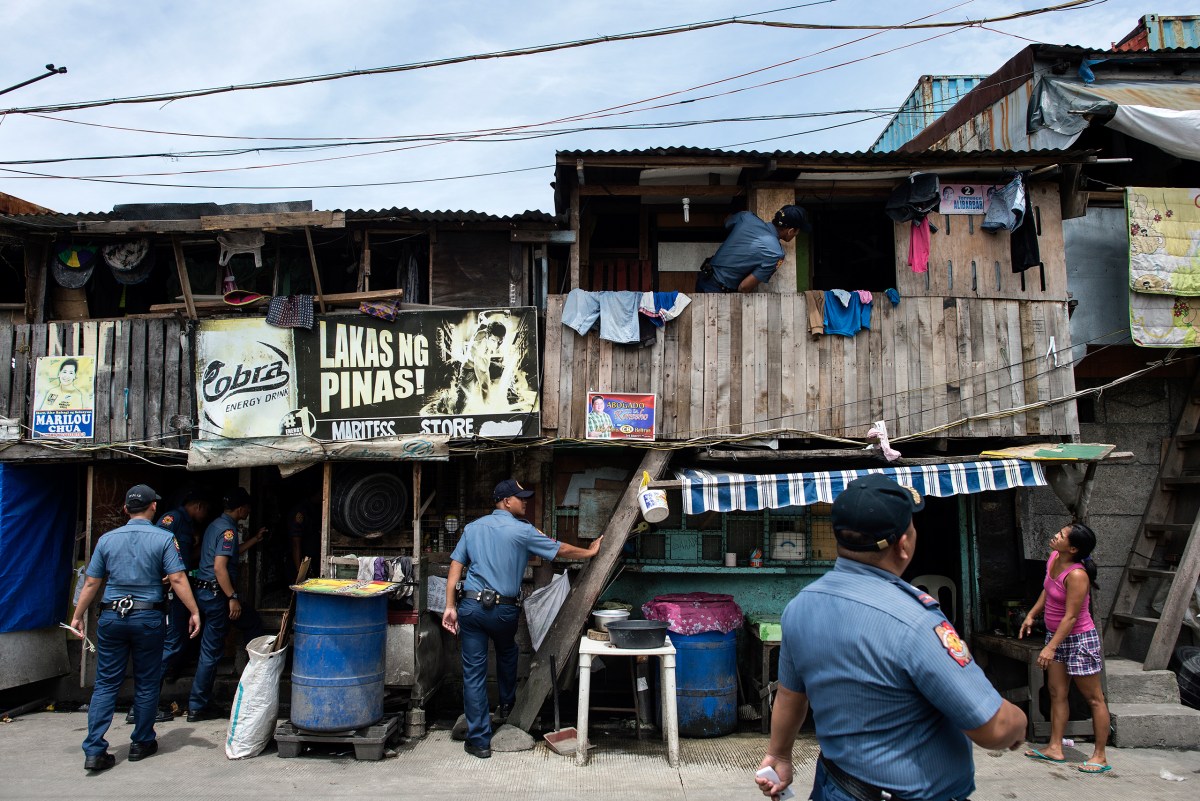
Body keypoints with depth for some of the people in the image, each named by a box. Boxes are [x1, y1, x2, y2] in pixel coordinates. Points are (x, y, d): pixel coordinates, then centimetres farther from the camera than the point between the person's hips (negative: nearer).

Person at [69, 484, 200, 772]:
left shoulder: (107, 539, 5)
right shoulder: (164, 539, -4)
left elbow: (91, 583, 8)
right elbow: (177, 579, -10)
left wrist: (77, 616, 18)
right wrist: (194, 612, -6)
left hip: (111, 618, 3)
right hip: (148, 618, -2)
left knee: (105, 684, 7)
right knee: (146, 684, 10)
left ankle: (94, 751, 2)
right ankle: (141, 743, 20)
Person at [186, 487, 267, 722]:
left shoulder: (216, 525, 14)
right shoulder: (227, 530, -16)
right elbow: (220, 567, -24)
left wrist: (255, 540, 32)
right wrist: (233, 597, -22)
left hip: (205, 590, 10)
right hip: (216, 593, -10)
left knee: (251, 620, 22)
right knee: (212, 651, -2)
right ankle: (197, 707, 5)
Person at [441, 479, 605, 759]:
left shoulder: (472, 528, 8)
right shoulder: (522, 531, -4)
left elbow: (456, 566, 3)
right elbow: (561, 550, 4)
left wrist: (450, 606, 3)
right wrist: (590, 552, 21)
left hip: (471, 606, 2)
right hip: (503, 609, -2)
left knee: (473, 672, 4)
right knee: (507, 654, 29)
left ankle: (479, 740, 7)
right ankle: (507, 706, 48)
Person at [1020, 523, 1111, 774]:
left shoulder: (1076, 575, -27)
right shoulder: (1053, 558, -2)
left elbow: (1070, 616, -26)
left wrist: (1051, 647, -27)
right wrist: (1031, 615, 16)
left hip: (1079, 639, -9)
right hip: (1056, 635, 9)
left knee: (1094, 698, 4)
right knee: (1056, 693, 12)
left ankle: (1100, 757, 12)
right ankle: (1055, 748, 19)